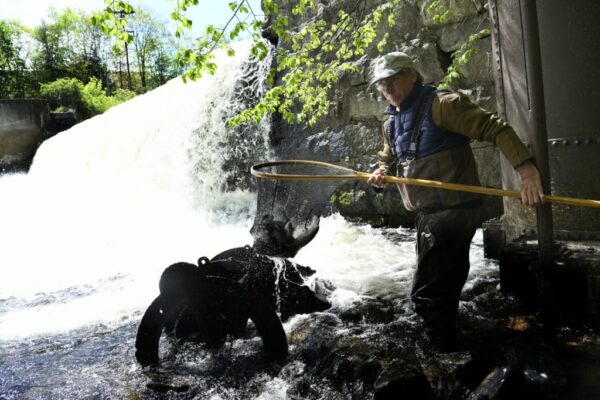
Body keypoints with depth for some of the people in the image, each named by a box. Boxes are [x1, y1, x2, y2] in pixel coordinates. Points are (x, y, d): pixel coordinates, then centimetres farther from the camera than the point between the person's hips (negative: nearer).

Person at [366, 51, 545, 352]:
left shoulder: (440, 105, -13)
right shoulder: (391, 123, 14)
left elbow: (495, 129, -18)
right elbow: (387, 159, 26)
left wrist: (526, 169, -31)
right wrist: (380, 174, 2)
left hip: (453, 211, -9)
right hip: (427, 215, 9)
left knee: (426, 294, -9)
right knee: (443, 291, 22)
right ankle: (447, 347, 39)